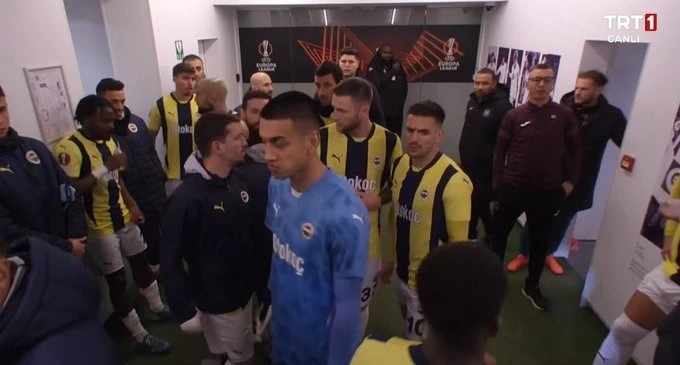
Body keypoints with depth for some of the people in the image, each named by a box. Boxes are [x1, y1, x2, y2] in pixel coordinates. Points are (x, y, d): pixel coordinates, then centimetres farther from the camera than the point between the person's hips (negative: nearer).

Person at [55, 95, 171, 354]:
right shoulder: (69, 148, -19)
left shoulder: (109, 141, 6)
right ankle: (140, 336, 19)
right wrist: (104, 168, -29)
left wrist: (132, 205, 6)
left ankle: (158, 309, 40)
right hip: (99, 227, -7)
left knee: (141, 263, 19)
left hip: (124, 219, 7)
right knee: (117, 281, 4)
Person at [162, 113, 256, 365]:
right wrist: (185, 311, -14)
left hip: (245, 290, 6)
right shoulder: (187, 197, -22)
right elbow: (170, 259, -17)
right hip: (217, 301, -6)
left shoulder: (239, 181, -4)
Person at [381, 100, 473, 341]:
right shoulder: (399, 165, -4)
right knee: (410, 336, 27)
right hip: (403, 273, 6)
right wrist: (390, 260, 13)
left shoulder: (454, 180, -24)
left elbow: (458, 243, -17)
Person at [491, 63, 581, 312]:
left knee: (540, 241, 14)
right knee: (499, 234, 12)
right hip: (513, 188, -1)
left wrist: (570, 181, 2)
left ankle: (531, 287, 33)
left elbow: (574, 150, 8)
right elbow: (500, 151, 0)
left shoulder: (565, 116, -1)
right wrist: (497, 184, -2)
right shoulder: (514, 116, -4)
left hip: (547, 192, 1)